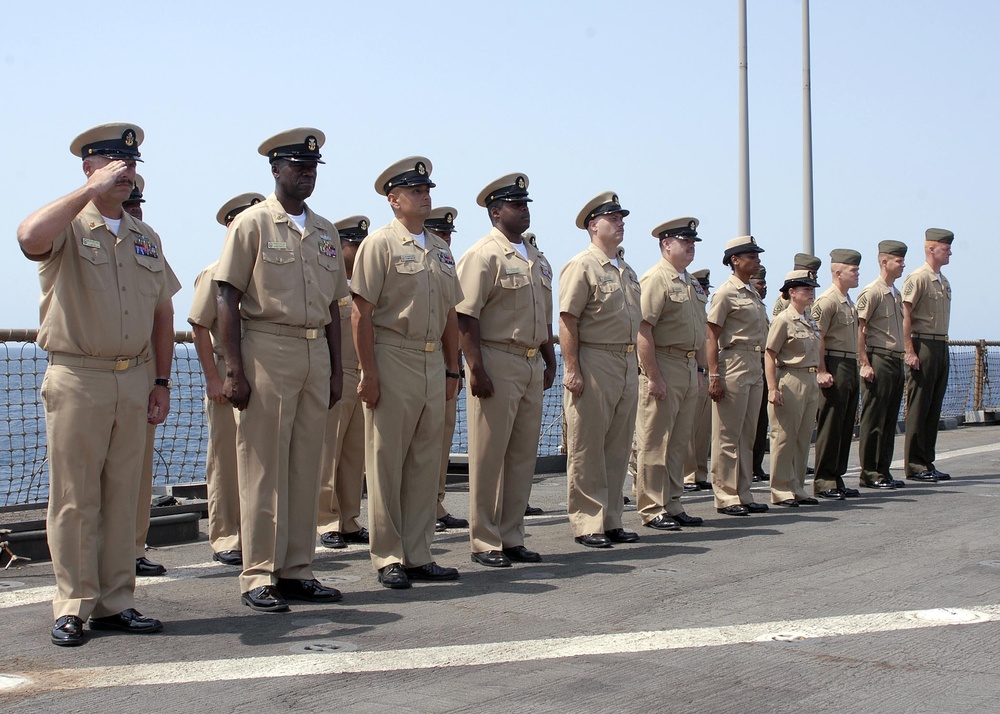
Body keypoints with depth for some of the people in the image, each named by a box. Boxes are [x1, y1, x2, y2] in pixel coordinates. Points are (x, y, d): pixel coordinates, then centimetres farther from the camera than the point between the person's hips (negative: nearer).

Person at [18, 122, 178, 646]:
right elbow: (29, 235, -27)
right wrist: (92, 189, -20)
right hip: (76, 378, -5)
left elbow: (162, 312, 20)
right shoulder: (67, 228, -2)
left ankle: (115, 603, 15)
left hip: (133, 379, 5)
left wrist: (161, 381, 12)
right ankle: (72, 607, 6)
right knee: (74, 499, -2)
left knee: (123, 496, 8)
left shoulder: (146, 238, 16)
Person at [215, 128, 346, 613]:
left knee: (306, 468, 8)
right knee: (264, 469, -3)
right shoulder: (252, 224, -1)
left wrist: (336, 370, 14)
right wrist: (234, 370, -13)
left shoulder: (325, 232, 16)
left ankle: (297, 571, 15)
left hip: (316, 353, 6)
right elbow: (228, 300, -6)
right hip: (267, 350, -6)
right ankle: (259, 577, 3)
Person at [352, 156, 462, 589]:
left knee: (426, 464, 9)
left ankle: (418, 556, 16)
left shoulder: (441, 250, 16)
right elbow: (362, 314, -9)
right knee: (386, 464, 0)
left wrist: (452, 370, 14)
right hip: (393, 362, -6)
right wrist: (369, 373, -14)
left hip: (434, 366, 7)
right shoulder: (380, 244, -4)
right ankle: (388, 559, 7)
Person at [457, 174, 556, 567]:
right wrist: (476, 370, -20)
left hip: (532, 366, 8)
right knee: (488, 457, -1)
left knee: (523, 455, 10)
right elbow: (465, 317, -15)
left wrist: (550, 362, 17)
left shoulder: (538, 260, 18)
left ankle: (512, 538, 19)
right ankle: (484, 543, 6)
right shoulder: (483, 255, -7)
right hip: (497, 364, -8)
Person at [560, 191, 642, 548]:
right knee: (587, 448, -3)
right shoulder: (582, 266, -7)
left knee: (618, 447, 11)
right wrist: (571, 369, -19)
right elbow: (567, 320, -13)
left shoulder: (628, 271, 18)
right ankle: (587, 524, 1)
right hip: (593, 362, -8)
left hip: (627, 364, 8)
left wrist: (635, 364, 18)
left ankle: (611, 520, 18)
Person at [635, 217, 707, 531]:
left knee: (679, 443, 12)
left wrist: (700, 369, 17)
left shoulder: (693, 283, 17)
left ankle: (672, 505, 19)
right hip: (663, 366, -9)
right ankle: (652, 510, 1)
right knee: (655, 443, -4)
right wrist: (652, 376, -22)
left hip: (689, 368, 9)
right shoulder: (655, 279, -10)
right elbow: (643, 330, -18)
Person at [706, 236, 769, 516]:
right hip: (733, 364, -9)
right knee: (728, 436, -4)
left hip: (755, 366, 9)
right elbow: (712, 336, -11)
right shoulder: (726, 293, -8)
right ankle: (726, 497, 1)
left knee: (748, 435, 11)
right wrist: (714, 376, -18)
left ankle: (743, 494, 18)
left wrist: (761, 370, 19)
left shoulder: (753, 293, 17)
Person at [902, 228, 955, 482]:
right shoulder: (918, 278, -10)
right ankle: (915, 466, -1)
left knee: (934, 407, 10)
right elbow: (905, 316, -15)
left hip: (941, 345, 9)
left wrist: (943, 346, 15)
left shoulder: (944, 281, 17)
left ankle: (927, 463, 16)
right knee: (918, 408, -5)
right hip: (923, 345, -9)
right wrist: (910, 351, -20)